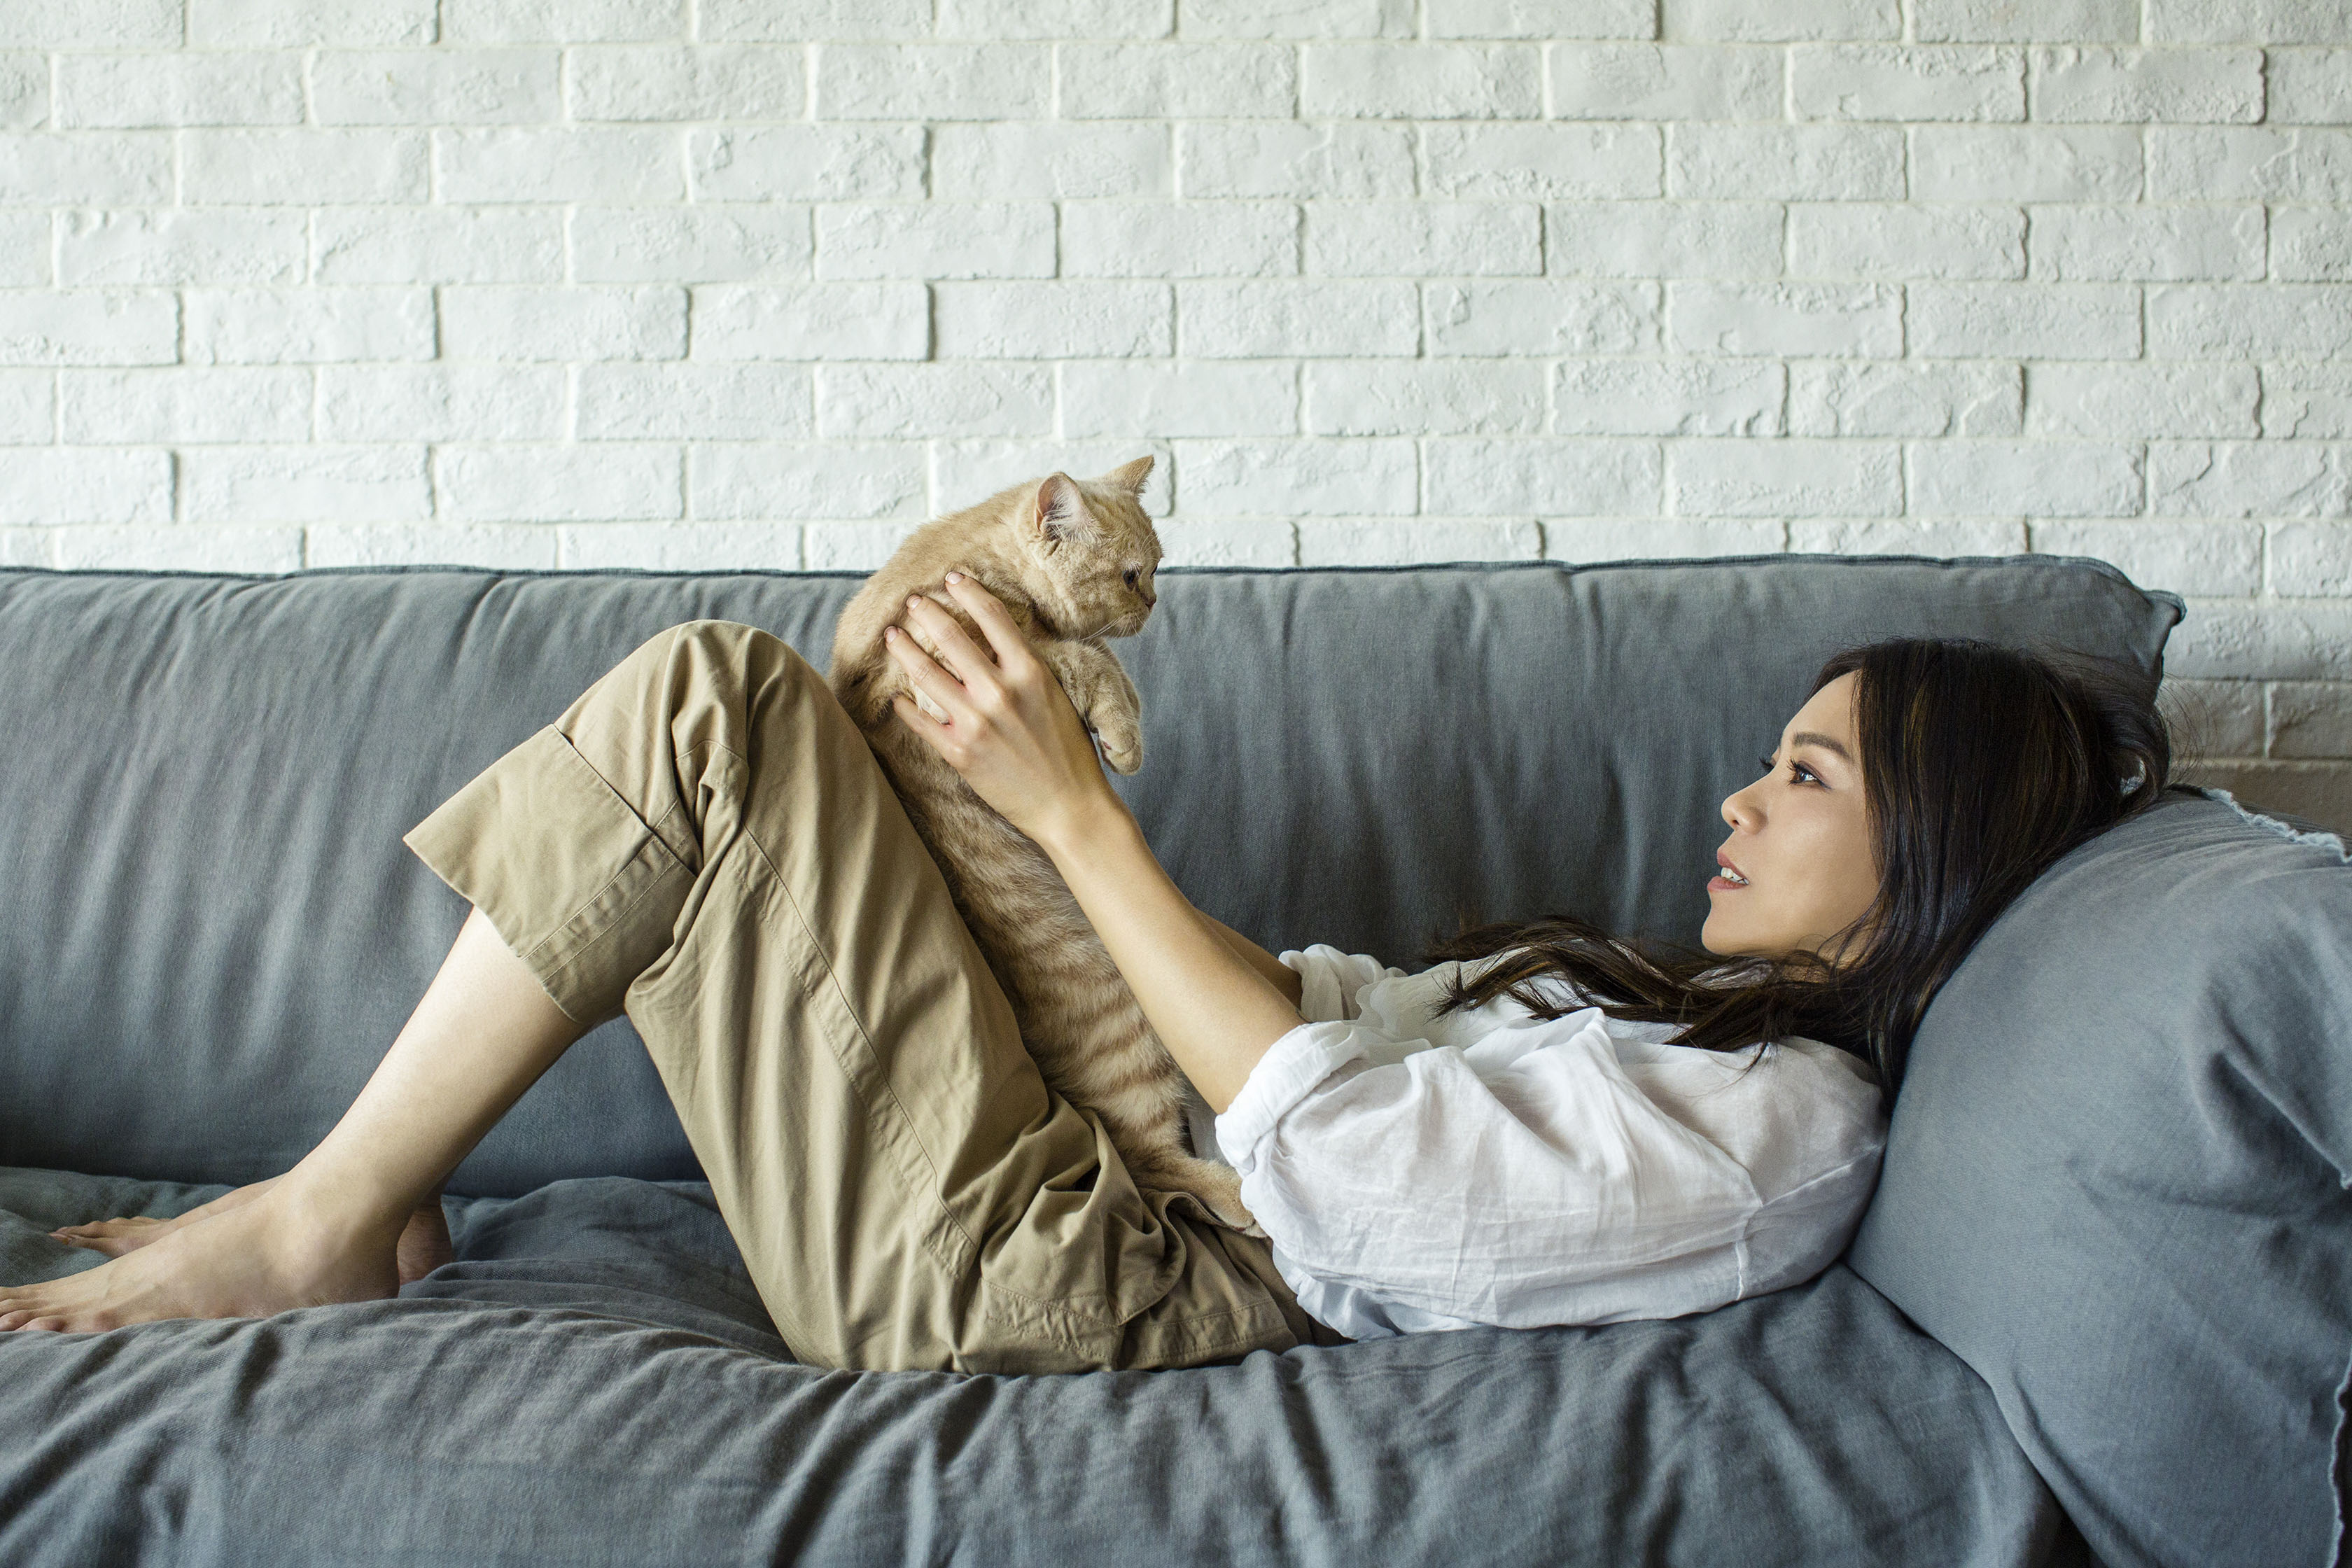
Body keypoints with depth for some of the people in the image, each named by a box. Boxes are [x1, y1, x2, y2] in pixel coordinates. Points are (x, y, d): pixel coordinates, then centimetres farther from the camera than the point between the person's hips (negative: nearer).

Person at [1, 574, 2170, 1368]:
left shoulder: (1785, 1119, -13)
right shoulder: (1703, 1014, 16)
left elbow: (1337, 1150, -21)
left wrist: (1077, 813, -18)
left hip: (1025, 1277, -10)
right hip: (1105, 1158, 10)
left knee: (715, 705, -15)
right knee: (722, 707, 13)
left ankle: (325, 1216, -1)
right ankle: (378, 1190, 14)